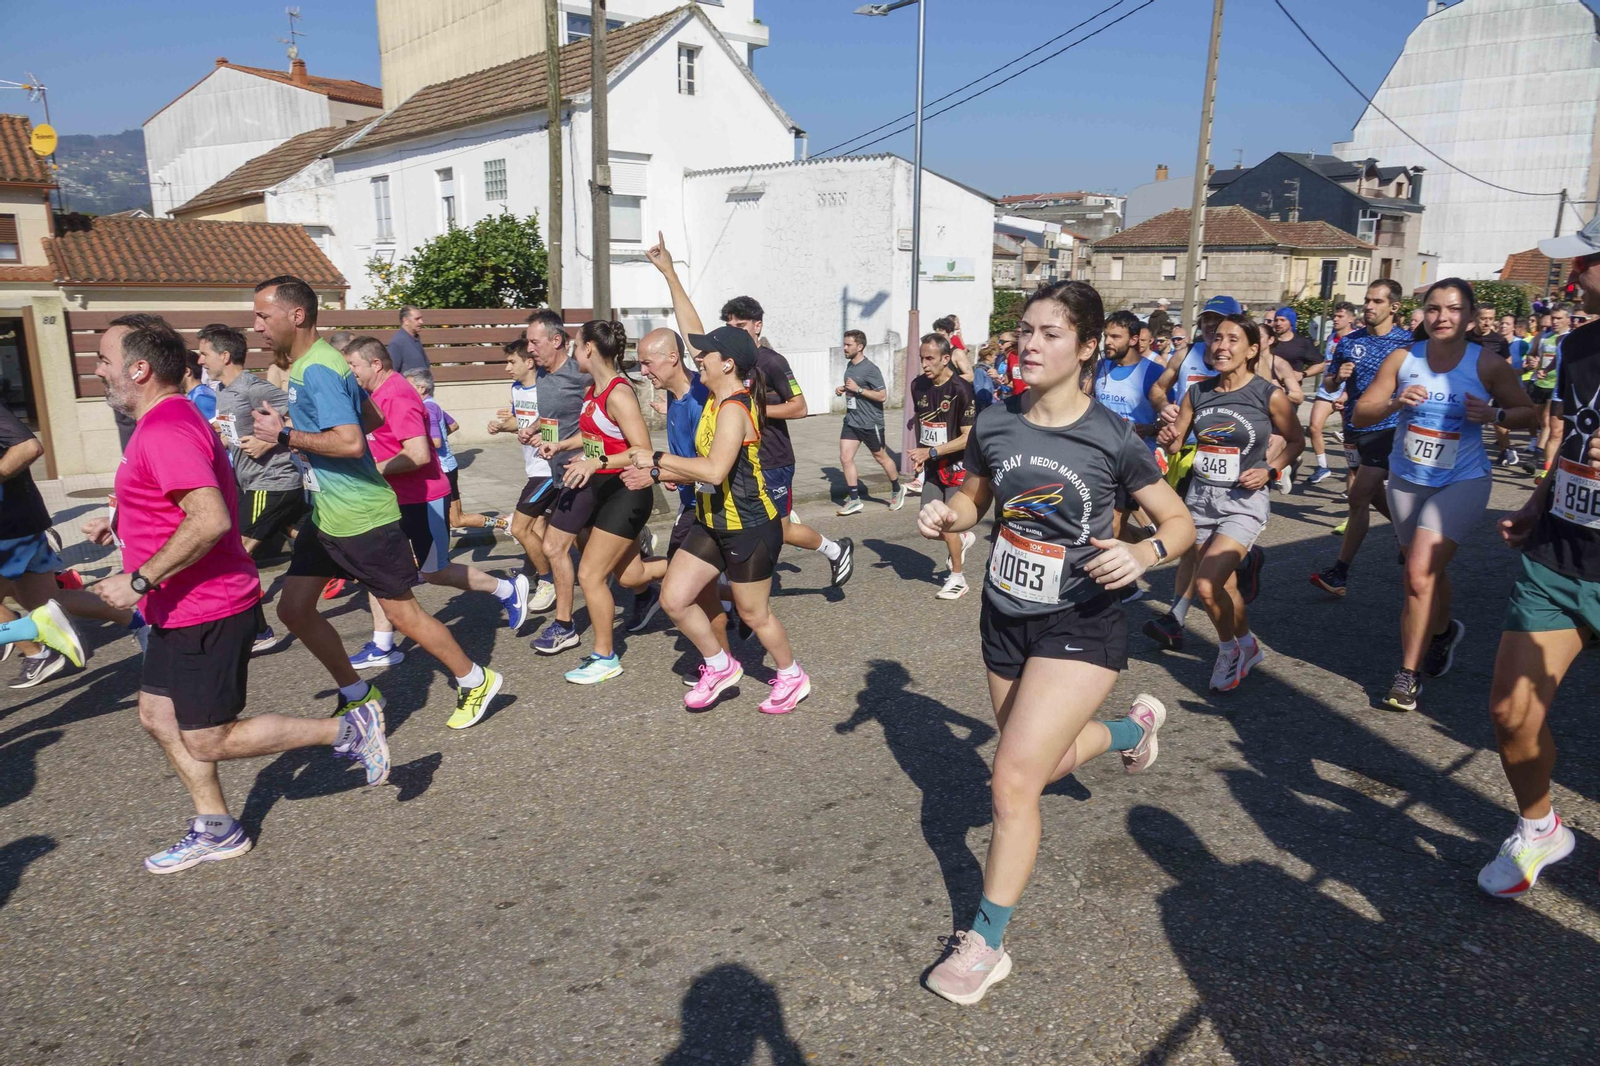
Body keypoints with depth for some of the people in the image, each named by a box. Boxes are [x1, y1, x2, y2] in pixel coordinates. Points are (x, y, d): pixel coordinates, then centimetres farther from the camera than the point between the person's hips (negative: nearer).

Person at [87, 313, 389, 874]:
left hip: (206, 612, -11)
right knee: (156, 715, 17)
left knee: (208, 741, 0)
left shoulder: (166, 429, -21)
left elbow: (210, 519, -33)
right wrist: (121, 525, 21)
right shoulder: (170, 420, 13)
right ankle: (216, 830, 27)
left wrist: (139, 581, -27)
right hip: (183, 609, 11)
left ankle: (351, 730, 4)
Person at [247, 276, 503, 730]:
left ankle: (476, 682, 19)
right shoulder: (307, 365, 10)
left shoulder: (317, 370, -20)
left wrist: (284, 435, -22)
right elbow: (373, 418, 18)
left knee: (400, 611, 1)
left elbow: (351, 441, -31)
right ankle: (358, 695, 24)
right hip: (325, 514, 10)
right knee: (293, 608, 10)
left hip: (361, 517, -10)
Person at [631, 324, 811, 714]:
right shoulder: (716, 402, 8)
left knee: (754, 613, 7)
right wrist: (657, 474, 4)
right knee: (674, 598, 4)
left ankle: (792, 678, 32)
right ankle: (721, 667, 24)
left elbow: (715, 470, -36)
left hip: (749, 528, -9)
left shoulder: (734, 408, -23)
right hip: (712, 523, 9)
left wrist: (657, 458, -27)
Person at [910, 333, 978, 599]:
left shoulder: (961, 390, -20)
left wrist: (931, 452, -21)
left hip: (957, 465, -6)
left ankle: (957, 579, 15)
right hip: (932, 466, 6)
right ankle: (964, 538, 34)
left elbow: (968, 437, -20)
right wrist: (919, 451, 8)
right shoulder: (918, 385, 0)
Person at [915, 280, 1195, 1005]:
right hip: (1004, 619, 5)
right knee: (1049, 761, 22)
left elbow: (1181, 522, -5)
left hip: (1078, 627, -5)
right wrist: (948, 516, -11)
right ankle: (1135, 726, 54)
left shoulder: (1112, 439, -14)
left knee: (1013, 781, -13)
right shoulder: (994, 424, -5)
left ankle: (986, 945, 6)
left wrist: (1143, 554, -27)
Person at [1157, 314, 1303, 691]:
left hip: (1244, 501, -5)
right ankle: (1247, 647, 41)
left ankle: (1228, 650, 10)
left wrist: (1270, 471, -11)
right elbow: (1176, 441, 9)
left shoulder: (1270, 396, -8)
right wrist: (1169, 438, -14)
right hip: (1201, 497, 5)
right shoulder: (1197, 392, 2)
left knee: (1206, 586, -18)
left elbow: (1296, 441, 5)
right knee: (1224, 586, 16)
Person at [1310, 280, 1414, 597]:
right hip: (1359, 428, 6)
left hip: (1389, 428, -6)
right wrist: (1338, 378, -9)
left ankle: (1340, 573, -8)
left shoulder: (1408, 342, -5)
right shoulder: (1349, 342, 7)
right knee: (1376, 497, 17)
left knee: (1359, 496, -12)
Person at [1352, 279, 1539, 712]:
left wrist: (1493, 414, -19)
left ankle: (1409, 675, -4)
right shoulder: (1403, 358, -4)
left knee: (1420, 573, -17)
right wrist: (1395, 403, -23)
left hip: (1462, 482, -3)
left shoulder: (1488, 365, -9)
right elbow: (1358, 416, -4)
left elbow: (1529, 414, 1)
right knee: (1428, 570, 19)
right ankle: (1443, 631, 50)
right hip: (1406, 480, 3)